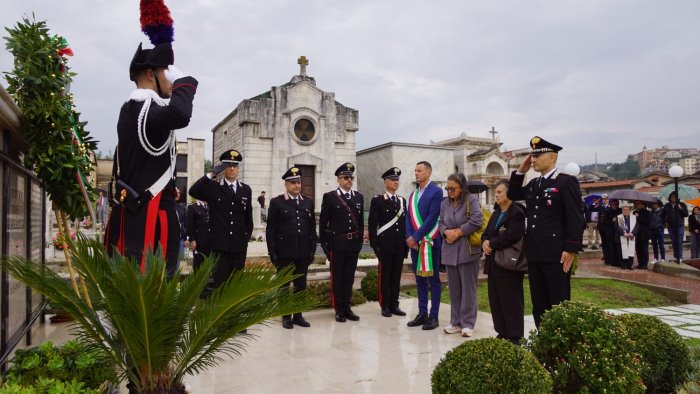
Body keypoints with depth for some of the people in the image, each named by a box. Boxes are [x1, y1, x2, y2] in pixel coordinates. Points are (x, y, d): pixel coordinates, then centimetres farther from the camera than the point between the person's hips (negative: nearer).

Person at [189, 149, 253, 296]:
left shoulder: (246, 189, 11)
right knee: (214, 283, -4)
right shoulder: (213, 187, 3)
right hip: (219, 245, -3)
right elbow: (193, 191, -16)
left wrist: (247, 236, 12)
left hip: (239, 246, 3)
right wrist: (211, 174, -16)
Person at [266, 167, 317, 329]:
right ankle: (286, 317, 17)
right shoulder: (277, 202, -1)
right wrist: (272, 252, -7)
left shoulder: (308, 202, 10)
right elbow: (270, 229, -3)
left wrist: (312, 249, 6)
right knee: (284, 285, 6)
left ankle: (298, 315, 20)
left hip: (304, 252, 3)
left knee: (301, 285, 8)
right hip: (284, 252, -3)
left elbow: (312, 227, 11)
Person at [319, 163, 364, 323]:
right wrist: (324, 244, -5)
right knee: (337, 277, 4)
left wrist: (360, 241, 7)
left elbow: (361, 221, 12)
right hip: (337, 243, -4)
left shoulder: (359, 197, 10)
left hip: (354, 244, 4)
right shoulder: (329, 197, -2)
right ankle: (339, 309, 12)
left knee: (349, 277, 9)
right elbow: (323, 222, -2)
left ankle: (347, 307, 18)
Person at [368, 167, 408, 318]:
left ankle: (394, 304, 16)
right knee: (385, 276, 2)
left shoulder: (402, 200, 14)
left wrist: (406, 243, 9)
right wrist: (374, 244, -12)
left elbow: (405, 223, 14)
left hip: (399, 246, 5)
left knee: (396, 276, 8)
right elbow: (372, 224, -6)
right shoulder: (377, 200, -3)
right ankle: (385, 306, 9)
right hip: (385, 245, -5)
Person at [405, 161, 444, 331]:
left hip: (430, 242, -7)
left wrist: (416, 237, -15)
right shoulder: (413, 194, 15)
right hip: (414, 242, 7)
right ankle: (422, 314, 19)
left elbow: (432, 218, -15)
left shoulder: (436, 191, -7)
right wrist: (409, 237, -5)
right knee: (420, 279, 11)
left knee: (433, 279, 1)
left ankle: (433, 316, 8)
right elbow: (409, 217, 11)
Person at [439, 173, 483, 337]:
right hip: (449, 250, 5)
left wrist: (458, 232, -12)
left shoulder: (472, 200, -4)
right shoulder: (445, 203, 13)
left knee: (468, 287, 0)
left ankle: (468, 323, 8)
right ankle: (456, 322, 19)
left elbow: (476, 220, -15)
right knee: (454, 288, 10)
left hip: (467, 250, -5)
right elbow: (440, 223, 15)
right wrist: (446, 232, -7)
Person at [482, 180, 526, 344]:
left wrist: (492, 244, -15)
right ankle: (502, 333, 24)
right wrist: (485, 242, -6)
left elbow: (511, 236, -25)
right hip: (494, 263, 9)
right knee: (496, 301, 14)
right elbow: (486, 233, 17)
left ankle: (514, 337, 8)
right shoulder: (496, 213, 18)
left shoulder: (517, 212, -12)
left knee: (511, 302, -1)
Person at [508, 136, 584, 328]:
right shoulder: (533, 184, 14)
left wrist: (570, 250, -17)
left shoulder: (567, 182, -8)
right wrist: (520, 171, 13)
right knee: (539, 305, 14)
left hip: (556, 255, -7)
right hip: (534, 254, 7)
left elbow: (575, 219, -12)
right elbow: (513, 195, 26)